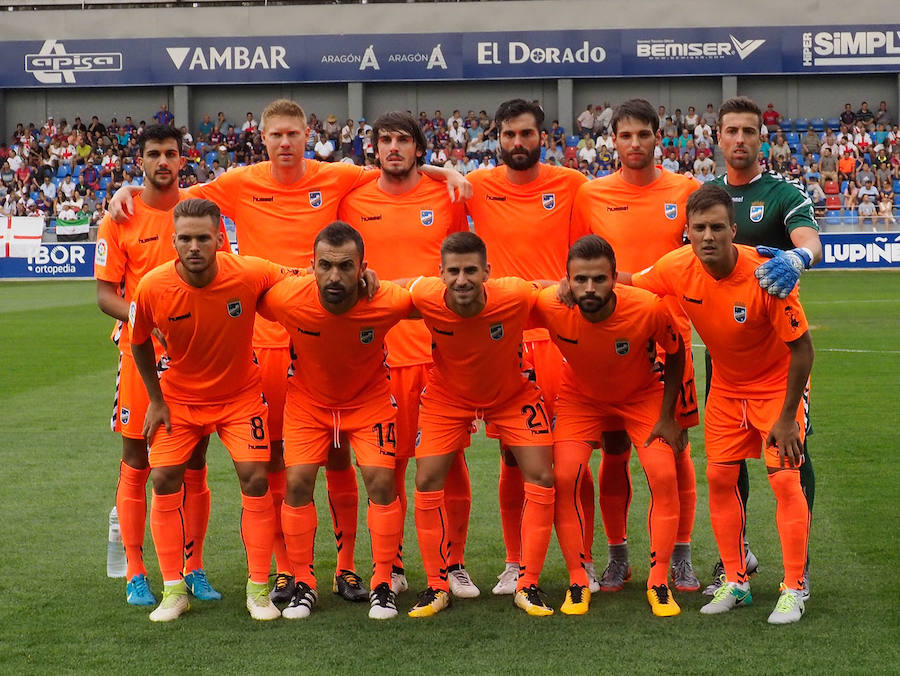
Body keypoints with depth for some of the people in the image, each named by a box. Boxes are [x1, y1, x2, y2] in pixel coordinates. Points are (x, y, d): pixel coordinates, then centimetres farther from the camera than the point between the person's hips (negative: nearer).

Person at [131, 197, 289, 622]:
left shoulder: (251, 274, -26)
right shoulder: (153, 288, -23)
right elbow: (139, 342, -2)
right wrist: (155, 399, -1)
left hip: (240, 394, -1)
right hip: (179, 397, 1)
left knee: (255, 479, -9)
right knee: (164, 479, -7)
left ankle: (259, 588, 4)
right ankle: (174, 590, 7)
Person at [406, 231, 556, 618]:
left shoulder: (515, 296, -33)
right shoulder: (425, 297, -32)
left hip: (512, 394, 0)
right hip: (447, 395, 0)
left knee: (541, 478, -8)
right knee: (427, 480, -8)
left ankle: (527, 585, 5)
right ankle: (437, 586, 8)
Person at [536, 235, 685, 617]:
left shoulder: (648, 308, -34)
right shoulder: (549, 307, -33)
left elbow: (676, 353, -12)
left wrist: (667, 417, -11)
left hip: (642, 395, -1)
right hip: (580, 396, 1)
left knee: (664, 475, -15)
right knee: (564, 477, -15)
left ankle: (659, 584, 0)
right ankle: (578, 583, 1)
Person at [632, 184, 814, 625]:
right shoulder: (677, 268, -19)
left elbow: (802, 347, -22)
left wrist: (786, 418, -20)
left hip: (778, 384, -5)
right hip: (726, 385, 5)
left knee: (784, 480, -12)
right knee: (720, 478, 3)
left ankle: (793, 590, 0)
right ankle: (735, 583, 17)